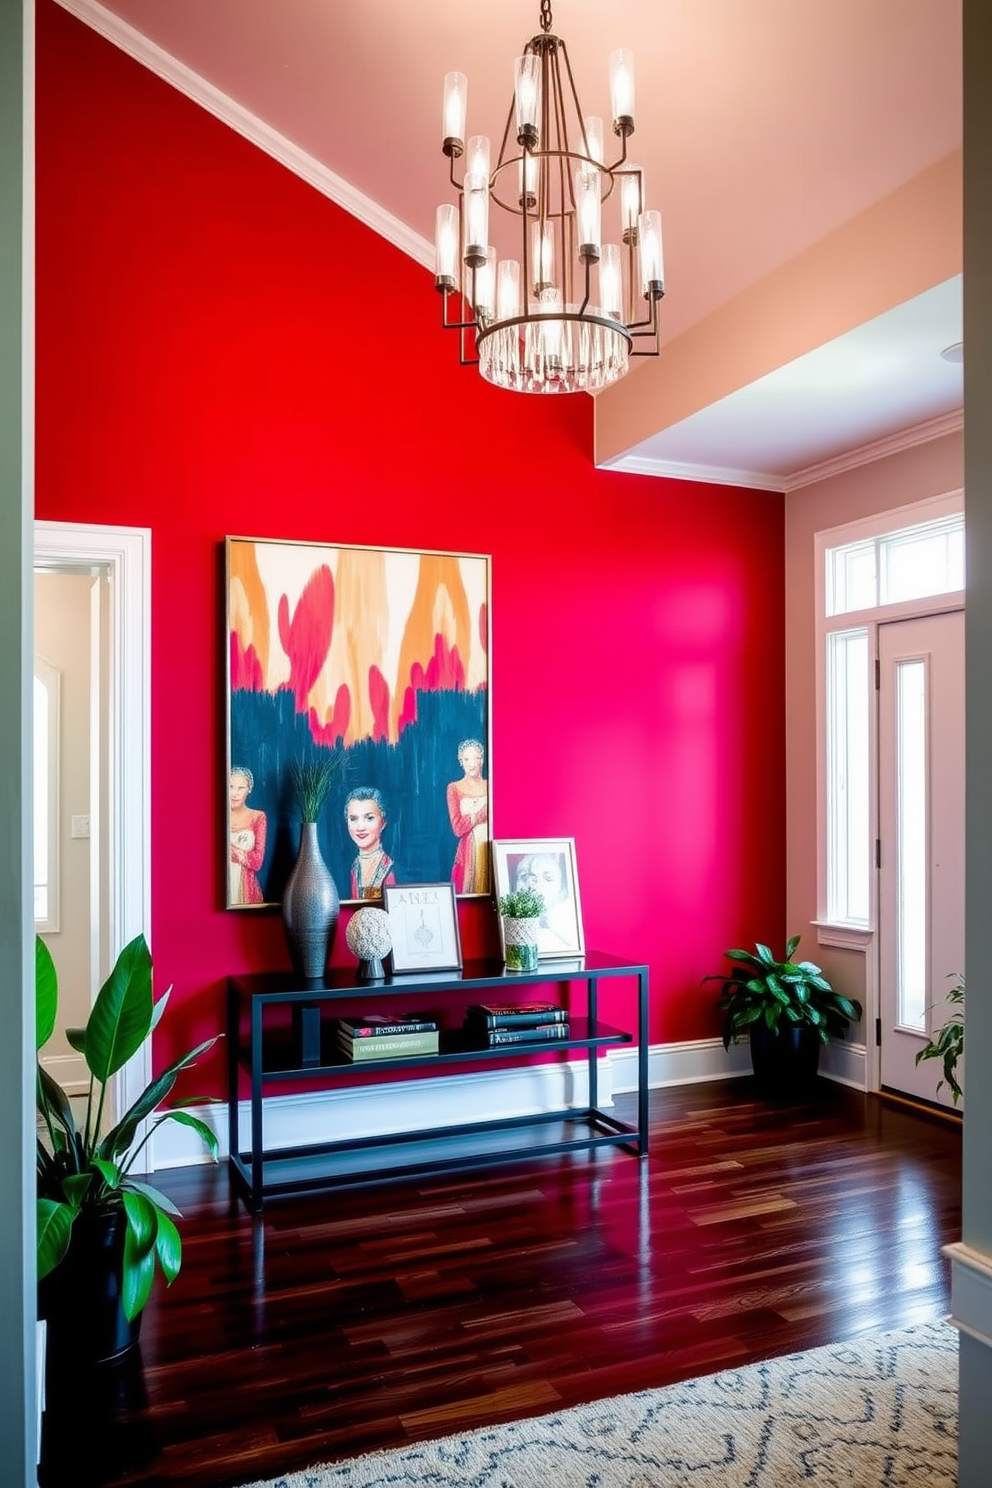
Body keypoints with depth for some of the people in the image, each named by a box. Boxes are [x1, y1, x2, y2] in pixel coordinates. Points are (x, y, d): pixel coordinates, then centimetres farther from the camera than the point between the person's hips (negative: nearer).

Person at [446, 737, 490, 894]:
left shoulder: (490, 786, 9)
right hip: (469, 851, -2)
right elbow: (458, 827, -7)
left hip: (491, 850, 2)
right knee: (468, 895, -2)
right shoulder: (454, 788, 2)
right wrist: (485, 810, -9)